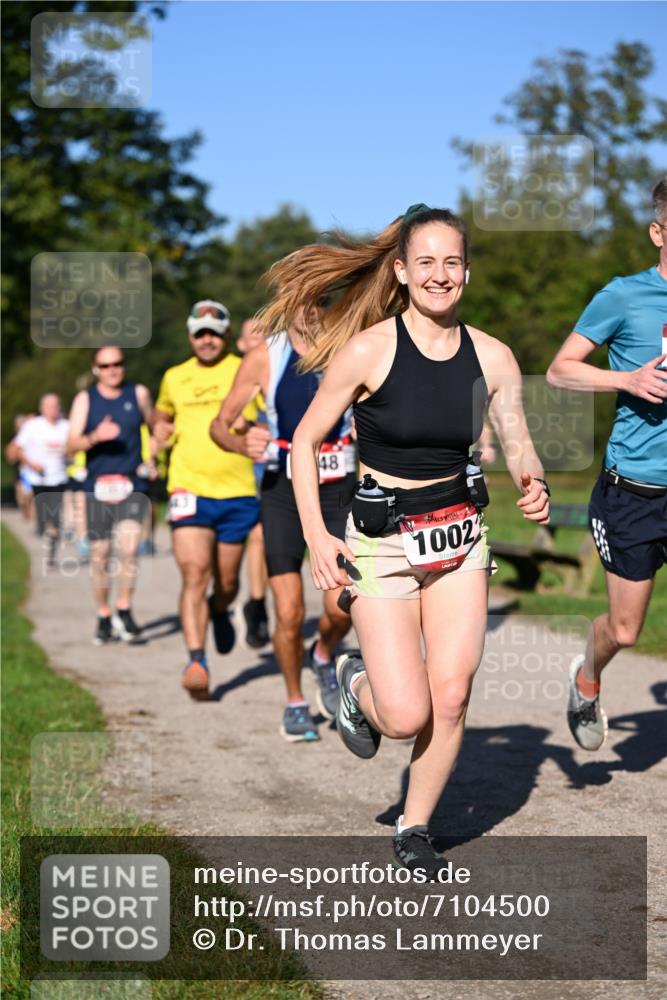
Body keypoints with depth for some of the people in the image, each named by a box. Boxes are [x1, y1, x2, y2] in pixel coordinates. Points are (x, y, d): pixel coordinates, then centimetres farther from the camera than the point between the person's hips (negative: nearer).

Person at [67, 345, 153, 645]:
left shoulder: (139, 394, 7)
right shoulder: (85, 399, 5)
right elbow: (71, 445, -2)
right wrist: (94, 437, -21)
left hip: (132, 486, -1)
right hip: (97, 487, 1)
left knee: (128, 547, -19)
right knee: (100, 556, 4)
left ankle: (123, 610, -5)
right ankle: (104, 618, 18)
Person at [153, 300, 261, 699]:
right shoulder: (175, 378, 12)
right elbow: (162, 416, 31)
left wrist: (249, 425, -14)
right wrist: (163, 435, 10)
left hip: (238, 491, 0)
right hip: (188, 488, 0)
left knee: (227, 583, 11)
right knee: (195, 575, -15)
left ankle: (220, 612, 46)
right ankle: (197, 662, -17)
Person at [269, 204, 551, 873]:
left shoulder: (493, 357, -3)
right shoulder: (368, 349, -13)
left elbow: (520, 447, 4)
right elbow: (305, 442, -5)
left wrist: (533, 485, -19)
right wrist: (316, 535, -14)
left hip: (461, 538, 4)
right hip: (382, 542, -3)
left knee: (451, 698, -2)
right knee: (406, 717, -9)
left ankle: (414, 831, 21)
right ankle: (354, 684, 27)